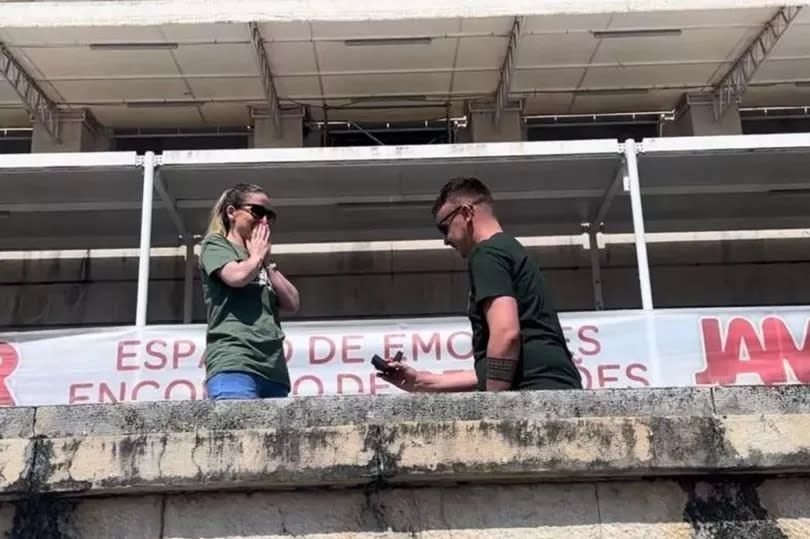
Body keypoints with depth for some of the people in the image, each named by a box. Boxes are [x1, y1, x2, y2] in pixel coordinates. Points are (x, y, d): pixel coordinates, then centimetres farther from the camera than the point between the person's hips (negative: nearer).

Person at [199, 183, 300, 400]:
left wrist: (265, 261, 14)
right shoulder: (215, 244, 12)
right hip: (234, 364, -6)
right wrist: (257, 255, 10)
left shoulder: (261, 262, 31)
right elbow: (238, 276, -10)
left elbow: (292, 303, 17)